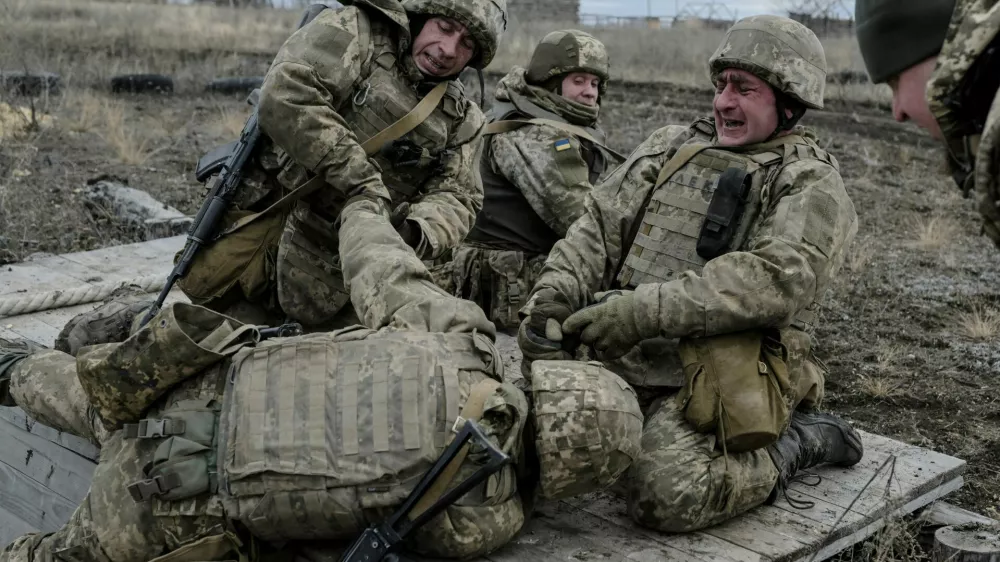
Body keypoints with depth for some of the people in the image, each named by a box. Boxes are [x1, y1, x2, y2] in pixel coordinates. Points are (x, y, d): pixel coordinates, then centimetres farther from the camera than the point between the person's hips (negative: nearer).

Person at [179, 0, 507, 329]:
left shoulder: (462, 120, 6)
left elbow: (456, 198, -2)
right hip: (267, 214, -3)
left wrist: (420, 231, -26)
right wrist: (361, 180, -28)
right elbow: (285, 94, -23)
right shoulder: (355, 31, -8)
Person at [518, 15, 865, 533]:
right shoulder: (669, 147, 18)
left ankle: (797, 442, 0)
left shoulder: (811, 184, -2)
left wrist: (647, 309, -25)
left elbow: (776, 279, -18)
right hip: (616, 359, 7)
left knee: (667, 497, -28)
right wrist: (555, 294, -8)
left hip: (708, 378, -6)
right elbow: (599, 227, 12)